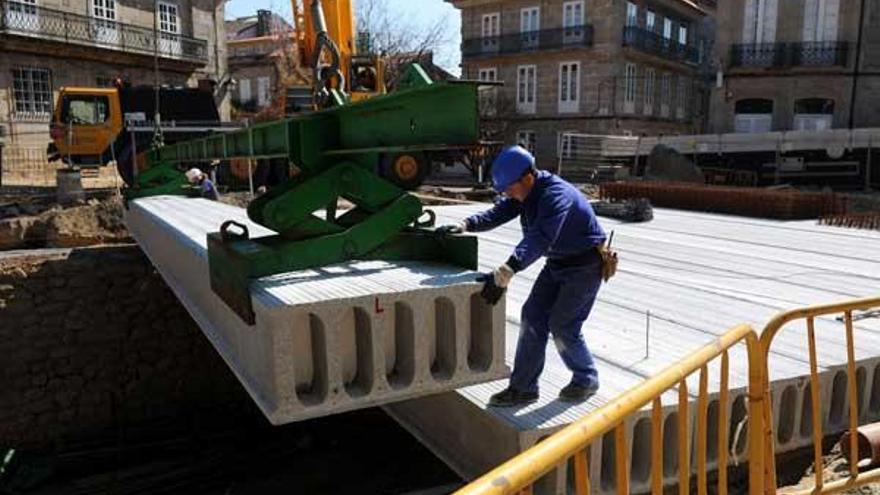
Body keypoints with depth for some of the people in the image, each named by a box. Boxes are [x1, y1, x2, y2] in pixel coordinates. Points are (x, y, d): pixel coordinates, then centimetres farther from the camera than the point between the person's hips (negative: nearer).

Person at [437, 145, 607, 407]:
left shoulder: (556, 195, -32)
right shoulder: (525, 191, -3)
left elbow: (539, 238, -45)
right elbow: (498, 213, -6)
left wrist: (504, 274, -54)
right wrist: (464, 225, -25)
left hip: (585, 265, -8)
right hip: (557, 263, 9)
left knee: (562, 326, -8)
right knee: (533, 317, 0)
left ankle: (587, 380, 18)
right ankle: (523, 388, 7)